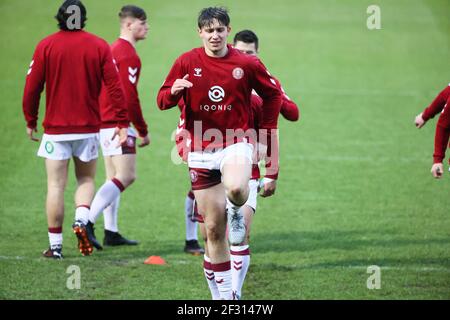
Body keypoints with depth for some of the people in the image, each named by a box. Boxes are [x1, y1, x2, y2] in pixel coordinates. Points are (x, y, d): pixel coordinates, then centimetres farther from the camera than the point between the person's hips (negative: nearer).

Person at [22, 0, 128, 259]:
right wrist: (122, 123, -3)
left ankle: (56, 245, 4)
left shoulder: (46, 46, -3)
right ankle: (82, 220, -9)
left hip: (56, 128, -1)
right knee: (86, 179, 17)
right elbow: (115, 86, -6)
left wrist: (31, 121, 8)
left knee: (56, 186, 3)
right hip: (88, 128, 1)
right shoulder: (99, 46, -1)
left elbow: (32, 88, -3)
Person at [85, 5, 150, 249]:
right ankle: (87, 222, -21)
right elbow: (129, 96, -18)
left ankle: (111, 233, 14)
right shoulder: (129, 54, -13)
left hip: (104, 124, 10)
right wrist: (143, 130, -11)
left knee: (115, 179, 13)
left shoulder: (113, 50, 17)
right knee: (126, 176, -12)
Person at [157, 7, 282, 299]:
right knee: (214, 229, 3)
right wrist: (173, 91, -21)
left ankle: (235, 212, 2)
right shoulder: (187, 62, 0)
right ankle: (226, 293, 15)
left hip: (236, 143, -2)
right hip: (201, 149, 2)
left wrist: (267, 131, 6)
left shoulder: (247, 64, -2)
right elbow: (162, 101, 1)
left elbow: (272, 95, 12)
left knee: (236, 189, -36)